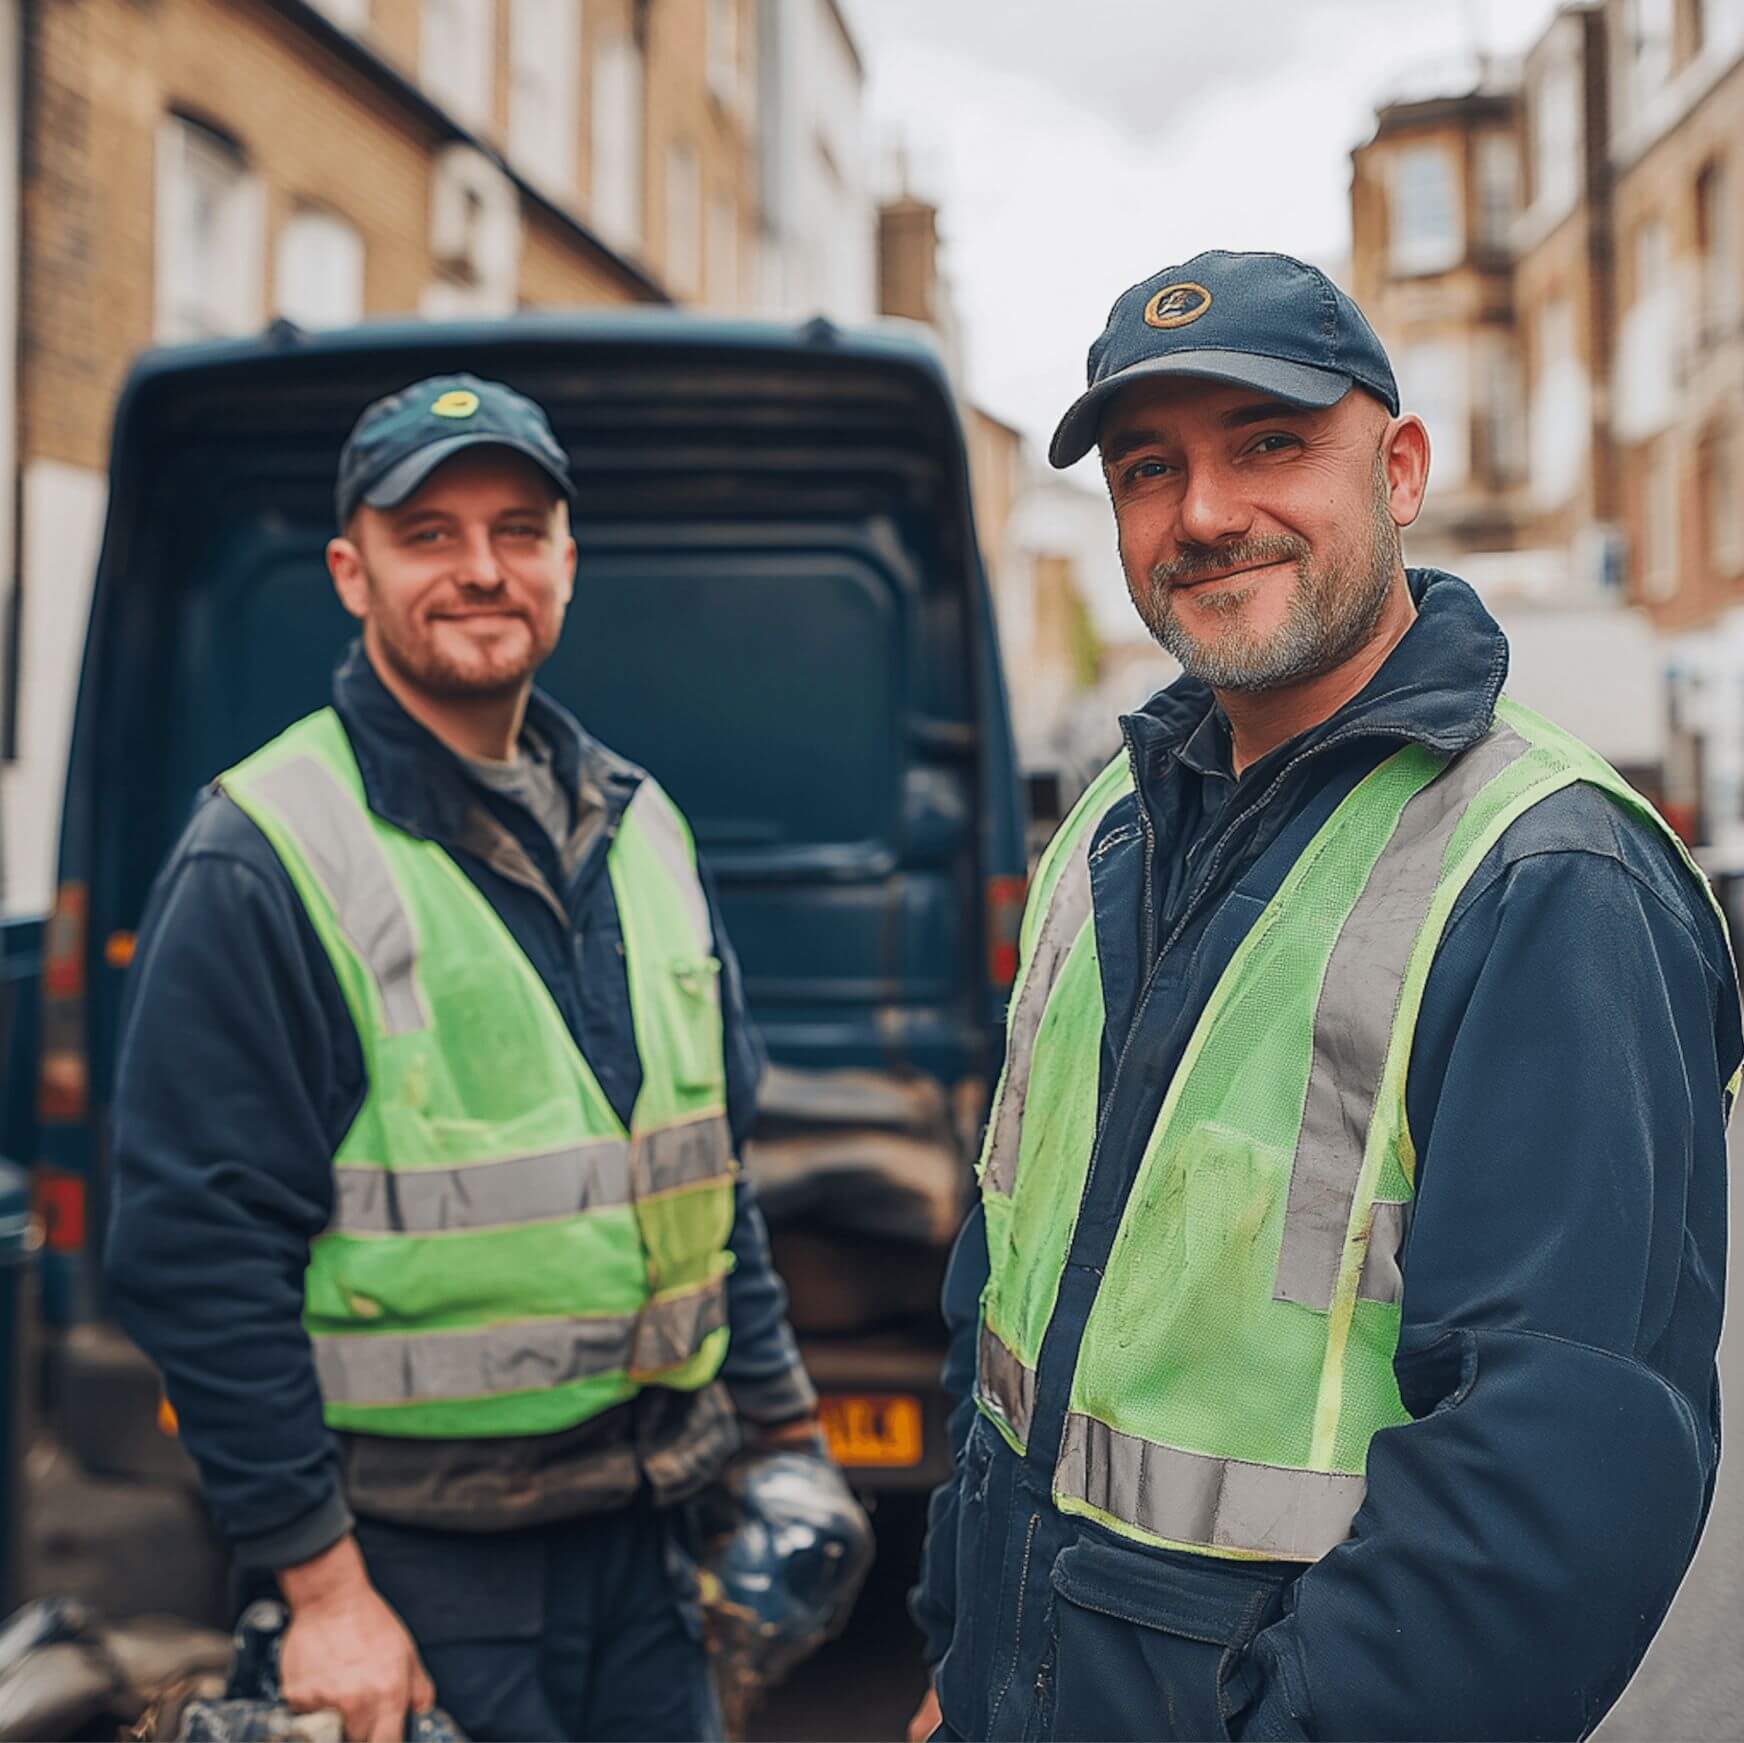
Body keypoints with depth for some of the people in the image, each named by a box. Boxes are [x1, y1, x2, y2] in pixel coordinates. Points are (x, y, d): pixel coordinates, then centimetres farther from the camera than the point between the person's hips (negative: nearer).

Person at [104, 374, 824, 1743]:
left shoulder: (637, 831, 7)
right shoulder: (263, 864, -13)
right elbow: (196, 1255, -15)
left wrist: (784, 1428, 12)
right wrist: (320, 1589, -14)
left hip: (652, 1524, 6)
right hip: (418, 1551, -6)